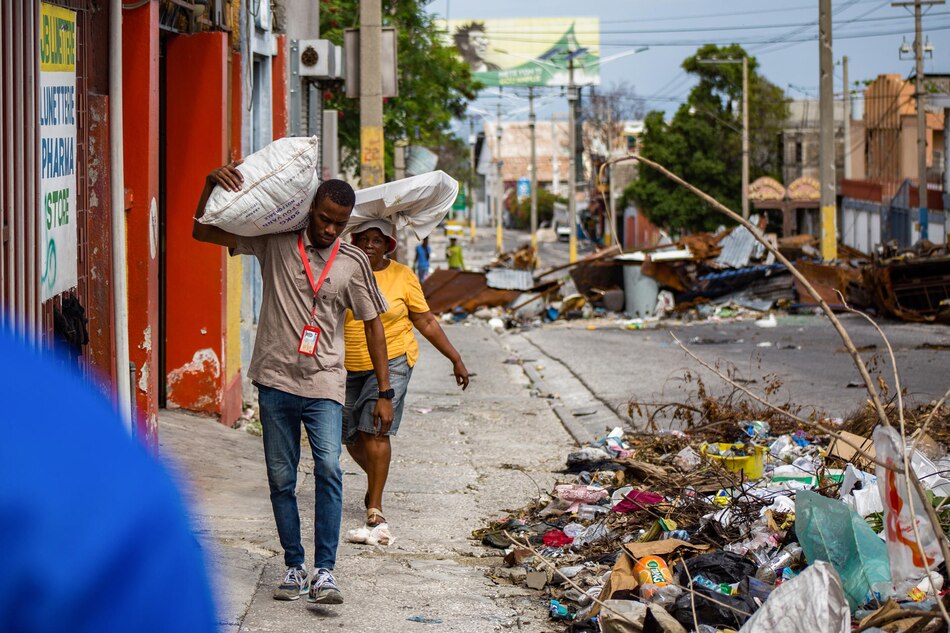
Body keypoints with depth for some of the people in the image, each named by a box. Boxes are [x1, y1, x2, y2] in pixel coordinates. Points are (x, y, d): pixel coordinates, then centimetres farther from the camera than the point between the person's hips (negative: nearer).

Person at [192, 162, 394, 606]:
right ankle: (294, 568, 17)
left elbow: (372, 324, 10)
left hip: (325, 385, -1)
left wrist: (384, 392, 7)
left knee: (329, 469, -19)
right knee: (281, 479, 5)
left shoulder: (353, 262, 3)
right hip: (276, 381, 1)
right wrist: (212, 184, -13)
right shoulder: (274, 242, 3)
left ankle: (324, 571, -18)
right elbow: (202, 232, 5)